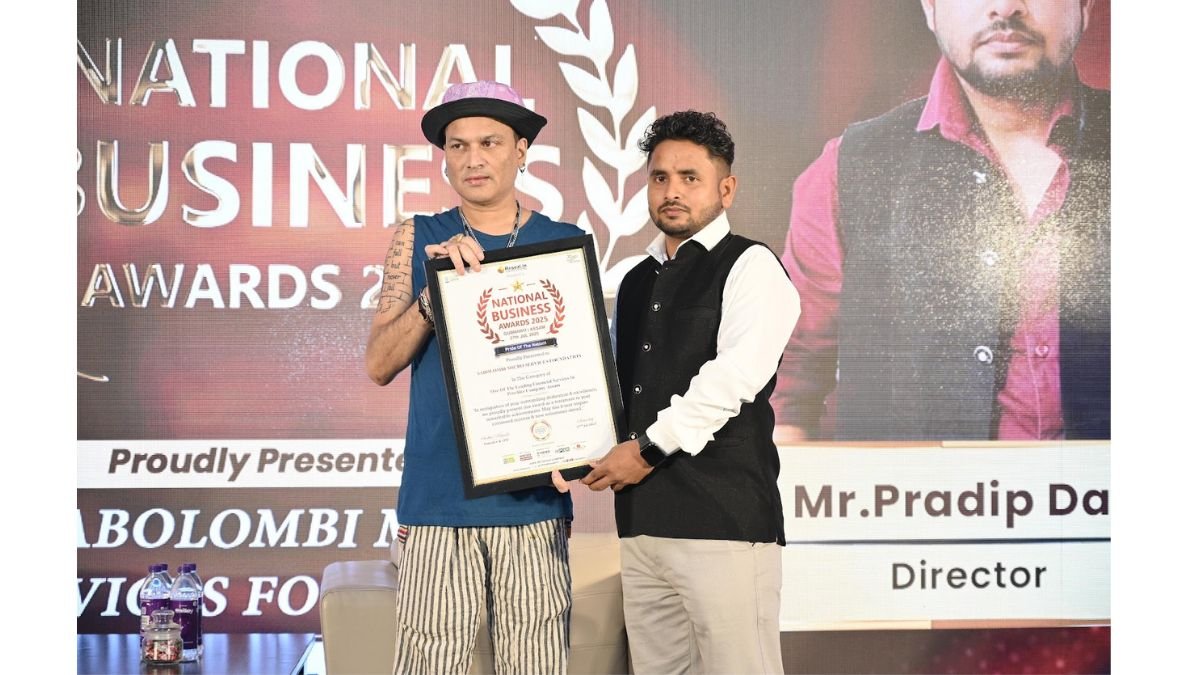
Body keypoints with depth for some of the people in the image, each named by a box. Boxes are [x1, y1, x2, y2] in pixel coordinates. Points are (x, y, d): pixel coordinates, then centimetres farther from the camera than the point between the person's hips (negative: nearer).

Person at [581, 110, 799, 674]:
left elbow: (734, 376, -14)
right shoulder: (636, 281, 22)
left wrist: (650, 448, -13)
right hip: (641, 517, 7)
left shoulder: (749, 267, -2)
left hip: (723, 516, -7)